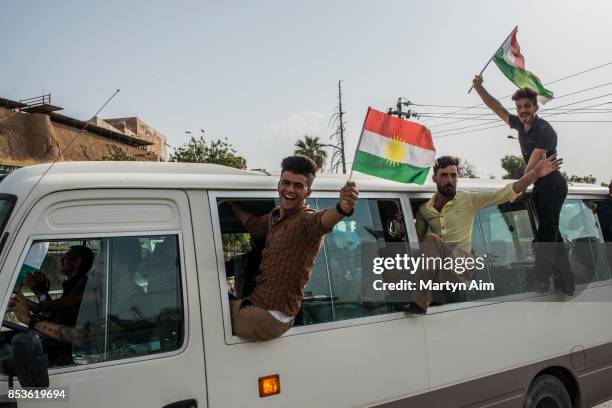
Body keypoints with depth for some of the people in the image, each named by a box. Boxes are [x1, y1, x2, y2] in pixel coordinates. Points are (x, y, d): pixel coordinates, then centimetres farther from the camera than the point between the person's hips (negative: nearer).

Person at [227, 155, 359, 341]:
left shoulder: (305, 219, -19)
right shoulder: (274, 216, 8)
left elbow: (322, 220, -44)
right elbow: (253, 224, 30)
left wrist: (341, 209, -65)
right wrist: (231, 203, 33)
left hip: (270, 317, -8)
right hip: (257, 303, 8)